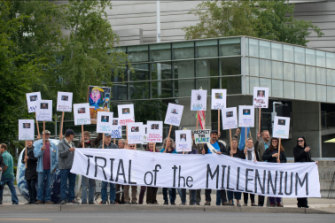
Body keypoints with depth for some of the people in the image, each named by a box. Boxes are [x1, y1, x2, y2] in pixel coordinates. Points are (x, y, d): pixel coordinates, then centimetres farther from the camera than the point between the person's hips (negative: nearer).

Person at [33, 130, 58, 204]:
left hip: (50, 168, 1)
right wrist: (41, 150, -21)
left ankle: (48, 199, 9)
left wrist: (55, 166, 2)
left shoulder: (53, 145, 8)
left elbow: (56, 156, 9)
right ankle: (40, 199, 6)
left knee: (49, 185, 4)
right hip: (41, 168, -1)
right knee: (40, 184, 1)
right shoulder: (38, 144, 6)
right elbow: (36, 154, -4)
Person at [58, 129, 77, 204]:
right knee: (64, 183, -4)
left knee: (72, 182, 8)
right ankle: (63, 198, -1)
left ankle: (71, 198, 14)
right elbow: (61, 154, -15)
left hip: (72, 166, 7)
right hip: (64, 167, -7)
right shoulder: (61, 143, -5)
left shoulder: (72, 143, 16)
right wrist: (69, 150, -27)